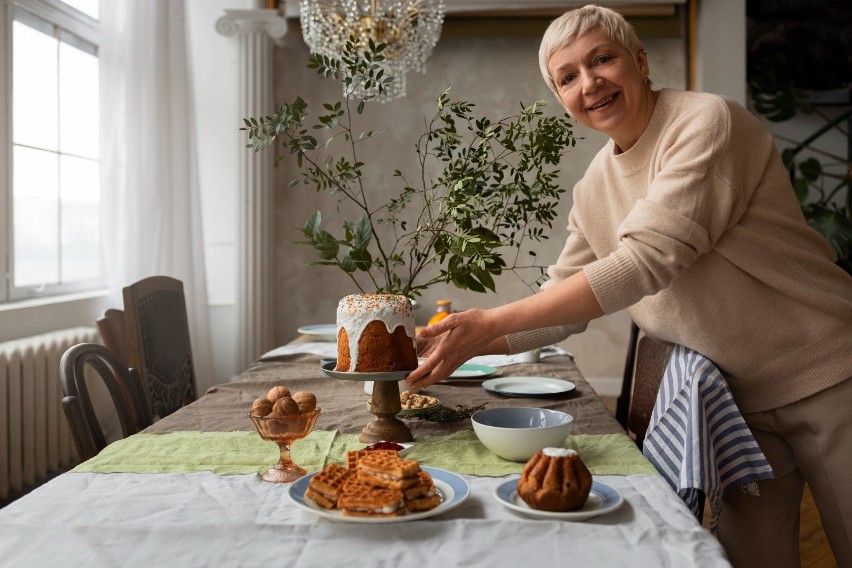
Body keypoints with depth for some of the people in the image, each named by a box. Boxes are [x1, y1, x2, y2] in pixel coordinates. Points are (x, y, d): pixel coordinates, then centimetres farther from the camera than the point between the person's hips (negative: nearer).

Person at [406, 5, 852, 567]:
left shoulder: (707, 121, -20)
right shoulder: (595, 188, 2)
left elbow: (645, 262, -30)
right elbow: (565, 300, 5)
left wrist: (489, 321, -30)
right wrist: (466, 344, -10)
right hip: (736, 395, 6)